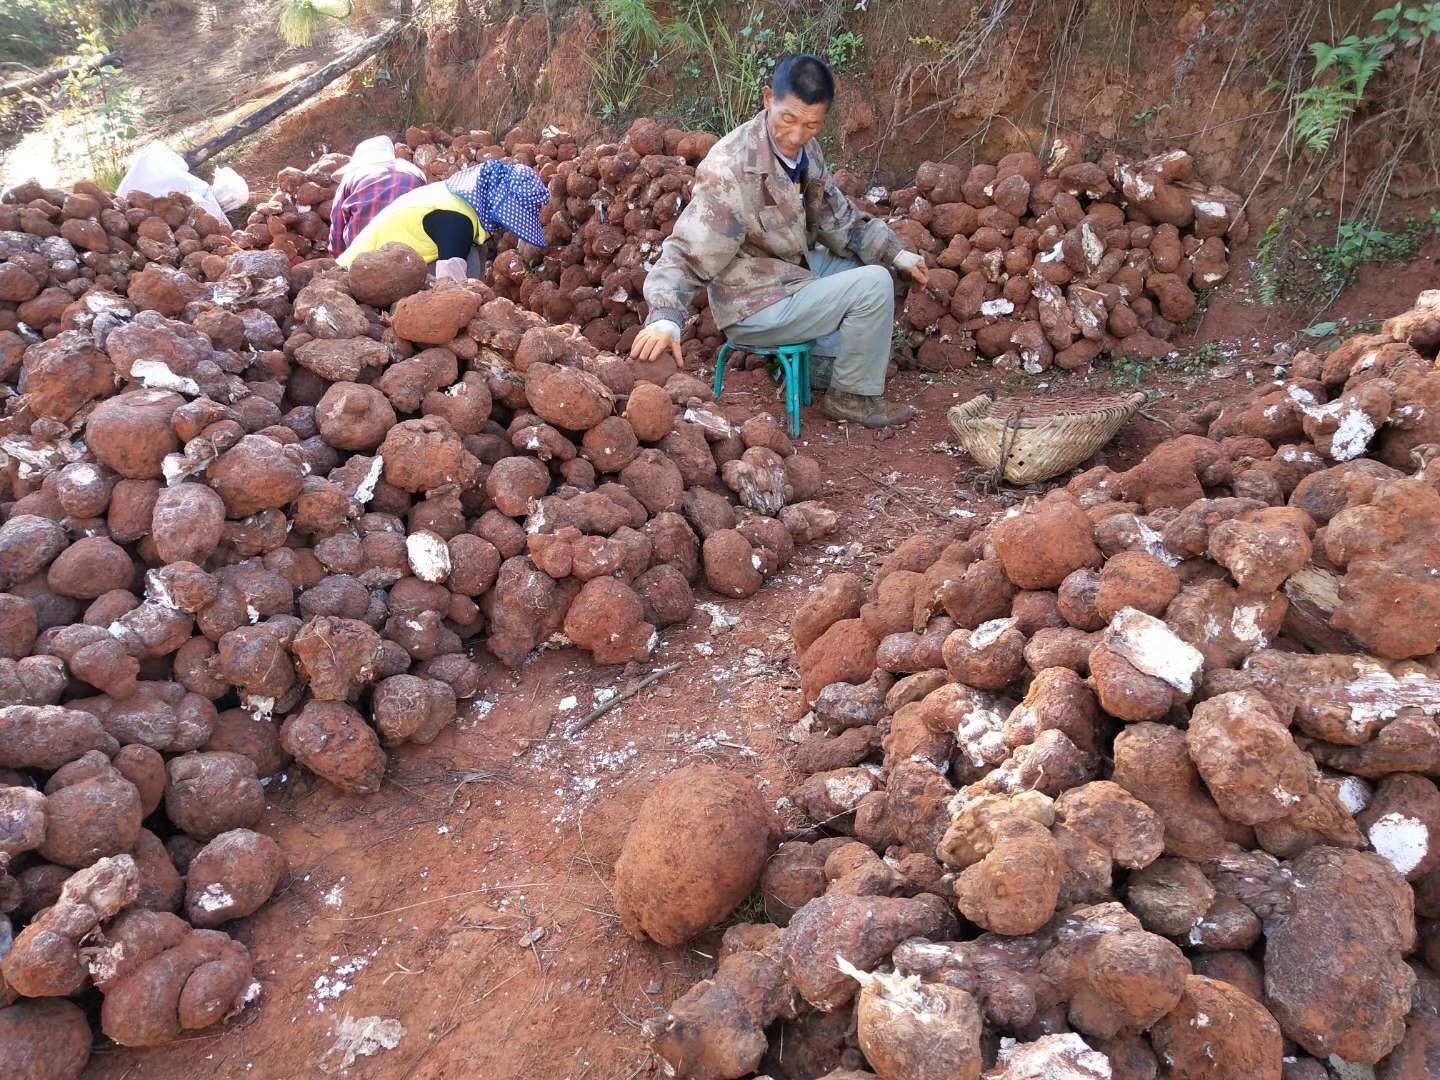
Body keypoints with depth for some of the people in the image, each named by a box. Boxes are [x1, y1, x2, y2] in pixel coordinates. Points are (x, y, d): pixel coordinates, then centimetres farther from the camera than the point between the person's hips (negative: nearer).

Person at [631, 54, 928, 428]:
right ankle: (853, 397, 4)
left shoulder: (805, 149, -4)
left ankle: (823, 366, 27)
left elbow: (836, 217, 11)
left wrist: (895, 254, 8)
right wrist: (665, 319, -46)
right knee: (873, 286, -16)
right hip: (755, 306, -9)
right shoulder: (729, 170, -28)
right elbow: (686, 254, -30)